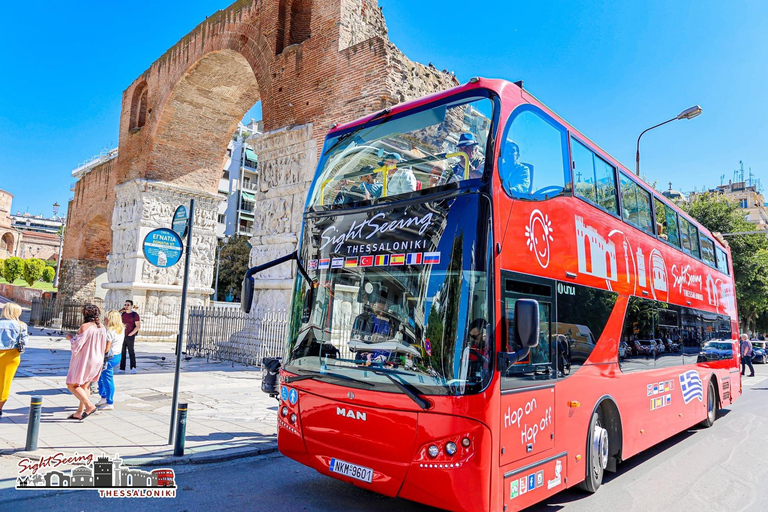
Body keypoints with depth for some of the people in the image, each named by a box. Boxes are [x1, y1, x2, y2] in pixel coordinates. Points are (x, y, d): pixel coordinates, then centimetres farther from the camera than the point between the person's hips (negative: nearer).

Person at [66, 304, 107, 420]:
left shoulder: (85, 326, -17)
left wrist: (70, 337, 2)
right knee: (85, 386, 16)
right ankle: (79, 413, 21)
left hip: (84, 360, -8)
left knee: (72, 385, 2)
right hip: (97, 360, 8)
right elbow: (103, 346, 11)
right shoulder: (102, 328, 5)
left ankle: (89, 405, -11)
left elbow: (77, 345, -18)